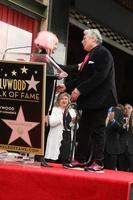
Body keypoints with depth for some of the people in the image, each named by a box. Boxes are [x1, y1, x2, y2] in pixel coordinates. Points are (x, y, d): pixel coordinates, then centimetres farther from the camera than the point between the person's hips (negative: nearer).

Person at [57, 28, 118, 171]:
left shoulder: (103, 53, -11)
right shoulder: (89, 56, 17)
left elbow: (99, 76, -21)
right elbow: (82, 77, 18)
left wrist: (80, 90, -22)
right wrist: (67, 86, 10)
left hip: (99, 100, -9)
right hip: (89, 100, 9)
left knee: (97, 130, -4)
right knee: (83, 130, 10)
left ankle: (98, 162, 2)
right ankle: (81, 160, 16)